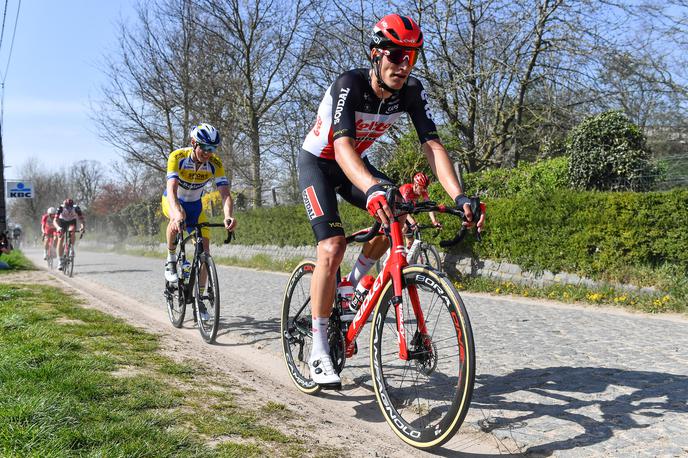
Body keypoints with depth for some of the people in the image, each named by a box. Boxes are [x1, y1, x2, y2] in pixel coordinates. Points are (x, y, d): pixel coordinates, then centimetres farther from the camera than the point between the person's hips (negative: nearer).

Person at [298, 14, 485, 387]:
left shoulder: (411, 91, -16)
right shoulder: (349, 84, -30)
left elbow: (432, 145, -23)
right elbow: (342, 145, -44)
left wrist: (459, 196, -38)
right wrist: (372, 188, -63)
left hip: (355, 162, 5)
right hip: (317, 161, -5)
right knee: (332, 246, -22)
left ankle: (358, 279, 10)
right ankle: (318, 350, -13)